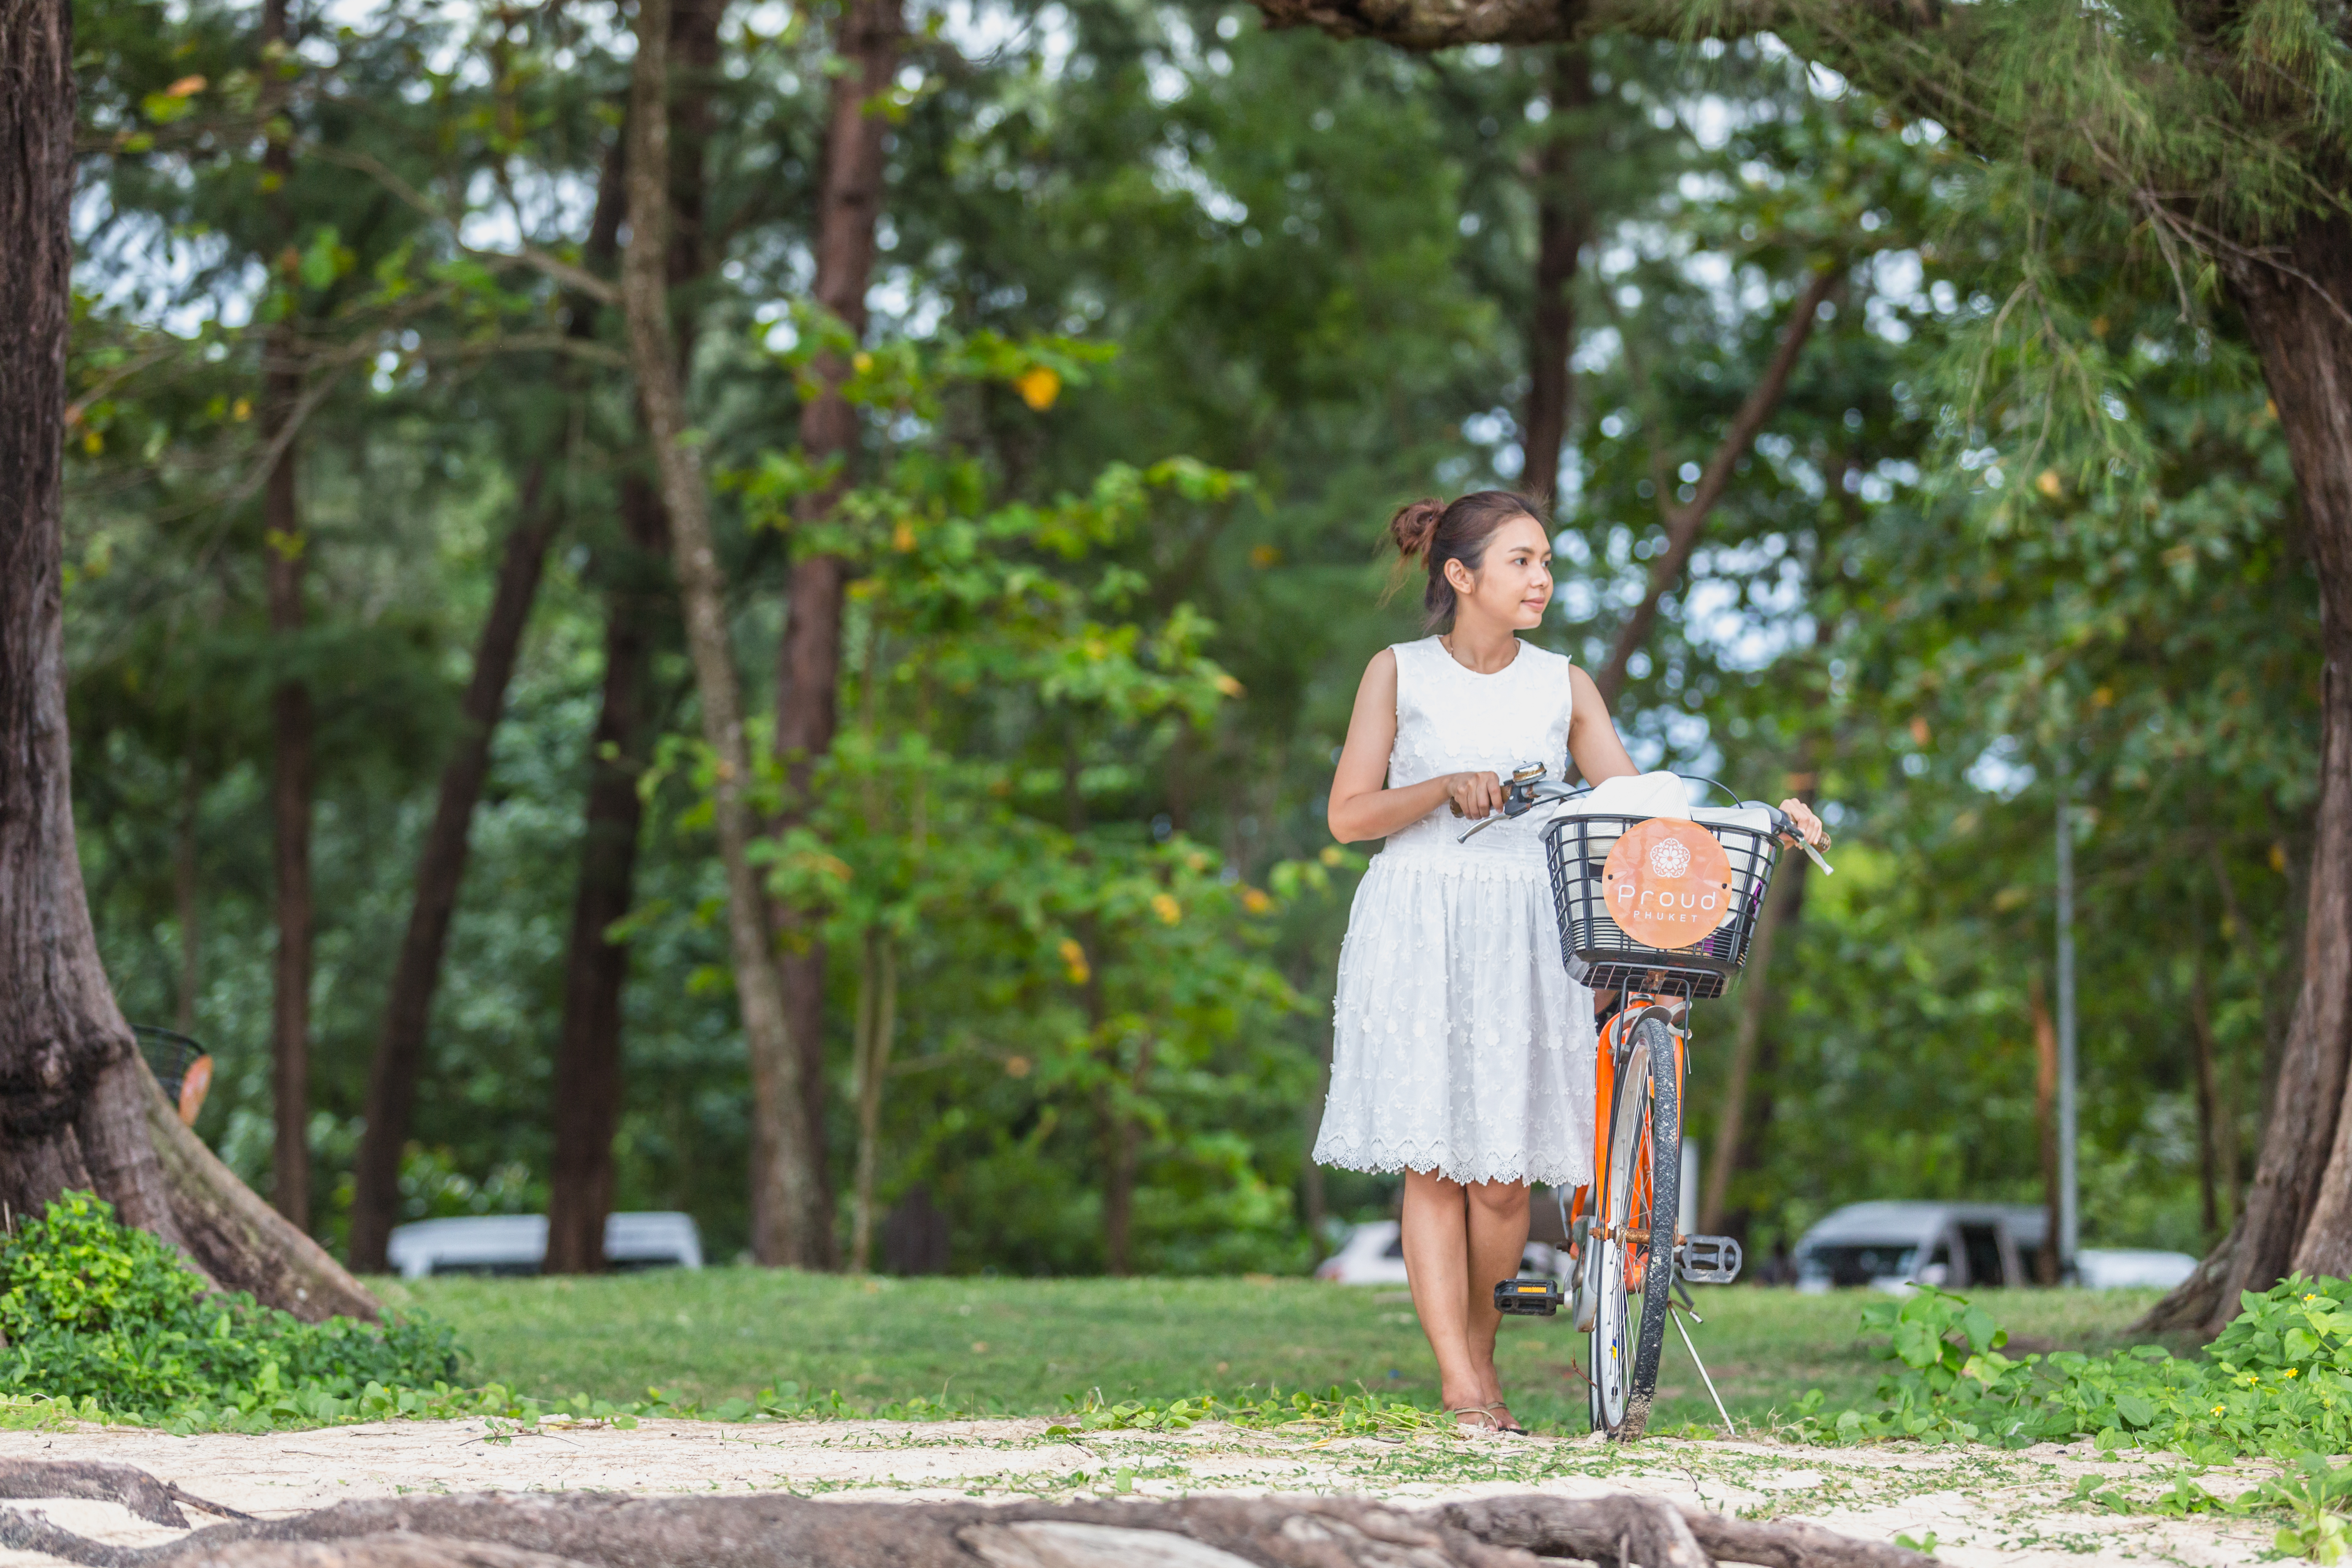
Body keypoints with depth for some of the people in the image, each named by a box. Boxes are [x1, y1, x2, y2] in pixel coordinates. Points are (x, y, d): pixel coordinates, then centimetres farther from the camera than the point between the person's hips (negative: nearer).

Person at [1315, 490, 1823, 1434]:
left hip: (1526, 939, 2)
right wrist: (1449, 787, -15)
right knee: (1433, 1162, -8)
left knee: (1503, 1174, -4)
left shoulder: (1563, 687, 10)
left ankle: (1482, 1354, 17)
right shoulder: (1400, 673, 4)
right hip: (1417, 930, -2)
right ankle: (1459, 1387, -6)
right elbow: (1349, 816, 0)